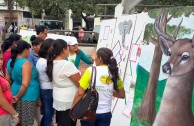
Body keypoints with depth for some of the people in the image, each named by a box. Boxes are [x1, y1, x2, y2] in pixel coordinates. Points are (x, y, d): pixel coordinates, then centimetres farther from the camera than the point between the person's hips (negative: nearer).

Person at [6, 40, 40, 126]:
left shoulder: (10, 62, 5)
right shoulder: (25, 63, -20)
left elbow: (8, 79, 14)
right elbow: (25, 84, -25)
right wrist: (18, 96, -12)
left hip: (16, 92, 8)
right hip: (27, 96, -8)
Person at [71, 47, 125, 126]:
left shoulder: (91, 70, -13)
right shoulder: (114, 73, -3)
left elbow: (80, 93, -15)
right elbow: (122, 95, 6)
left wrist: (72, 108, -3)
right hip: (105, 113, 3)